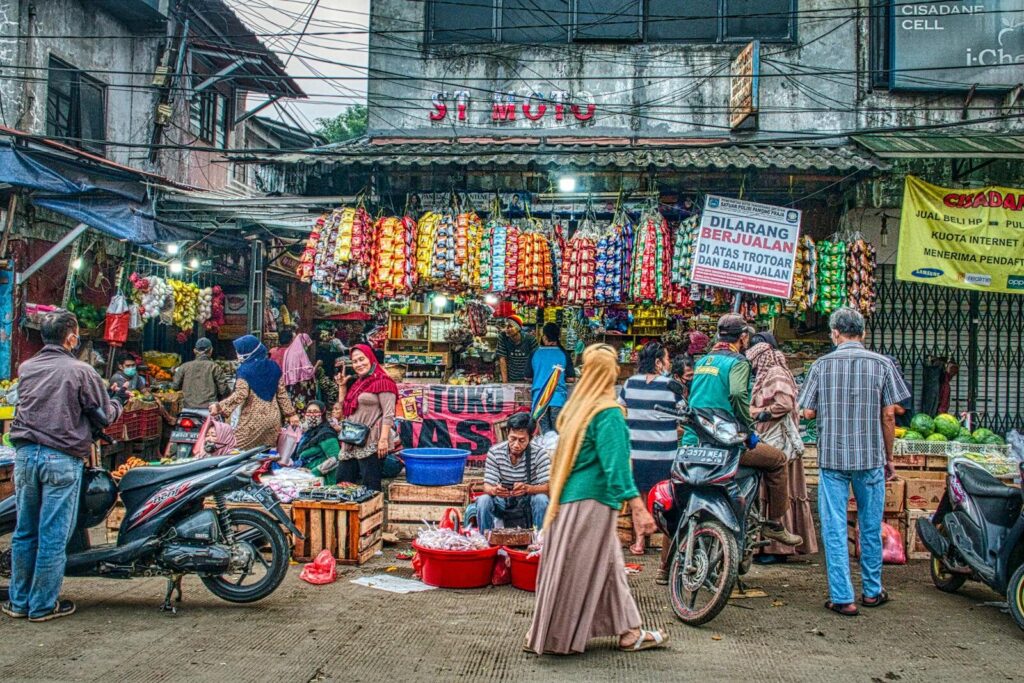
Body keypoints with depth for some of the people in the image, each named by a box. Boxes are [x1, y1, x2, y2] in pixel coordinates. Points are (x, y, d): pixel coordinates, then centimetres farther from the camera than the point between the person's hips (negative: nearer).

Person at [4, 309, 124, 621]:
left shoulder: (25, 368, 8)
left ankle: (19, 601, 22)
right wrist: (117, 405, 19)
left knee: (25, 532, 14)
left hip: (25, 454, 5)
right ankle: (43, 605, 10)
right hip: (63, 458, -5)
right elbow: (103, 416, -2)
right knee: (53, 536, 3)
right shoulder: (81, 371, -8)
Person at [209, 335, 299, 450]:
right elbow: (282, 393, 10)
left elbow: (240, 395, -19)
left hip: (253, 420, -6)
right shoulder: (273, 367, 8)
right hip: (273, 419, 6)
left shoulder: (245, 370, -10)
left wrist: (219, 407, -14)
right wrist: (291, 413, 14)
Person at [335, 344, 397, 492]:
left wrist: (384, 439, -22)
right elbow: (343, 409, 27)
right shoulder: (354, 383, 18)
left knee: (370, 488, -7)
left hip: (371, 444, -8)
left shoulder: (382, 382, -6)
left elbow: (388, 414, -14)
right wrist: (342, 386, 18)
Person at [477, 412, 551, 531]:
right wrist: (494, 490, -38)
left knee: (541, 499, -32)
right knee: (483, 500, -28)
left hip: (528, 504, -1)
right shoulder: (495, 452, -10)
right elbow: (487, 486, -12)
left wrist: (527, 488, -42)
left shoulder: (539, 454, -14)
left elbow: (546, 487, -21)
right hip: (503, 503, 1)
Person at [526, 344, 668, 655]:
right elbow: (616, 464, -21)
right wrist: (637, 505, -24)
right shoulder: (608, 413, -15)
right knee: (576, 570, 1)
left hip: (570, 499, 8)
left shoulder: (577, 406, 10)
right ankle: (554, 638, 10)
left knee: (609, 563, 15)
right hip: (592, 502, -8)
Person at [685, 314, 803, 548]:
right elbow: (738, 395, -23)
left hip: (692, 441, 8)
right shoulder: (737, 362, -5)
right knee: (777, 459, 8)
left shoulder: (701, 362, 18)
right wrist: (749, 428, -12)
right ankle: (774, 524, 11)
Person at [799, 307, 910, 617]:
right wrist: (889, 457, 9)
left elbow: (808, 412, -2)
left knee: (835, 529, 3)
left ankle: (842, 598, 3)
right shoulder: (881, 364, 0)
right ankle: (872, 591, 26)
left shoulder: (821, 365, 0)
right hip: (871, 458, 1)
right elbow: (888, 415, -1)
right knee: (871, 527, 14)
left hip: (832, 458, -1)